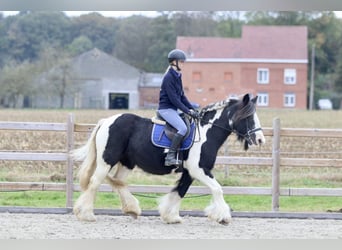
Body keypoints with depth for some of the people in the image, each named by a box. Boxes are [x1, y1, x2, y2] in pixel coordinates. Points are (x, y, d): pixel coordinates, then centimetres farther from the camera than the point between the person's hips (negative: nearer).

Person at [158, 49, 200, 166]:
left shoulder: (177, 76, 13)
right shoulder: (169, 77, -16)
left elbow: (181, 96, 17)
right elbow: (173, 98, -20)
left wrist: (192, 109, 8)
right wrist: (187, 111, -20)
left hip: (173, 109, 10)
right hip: (166, 109, -10)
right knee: (183, 128, -25)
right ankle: (170, 156, -25)